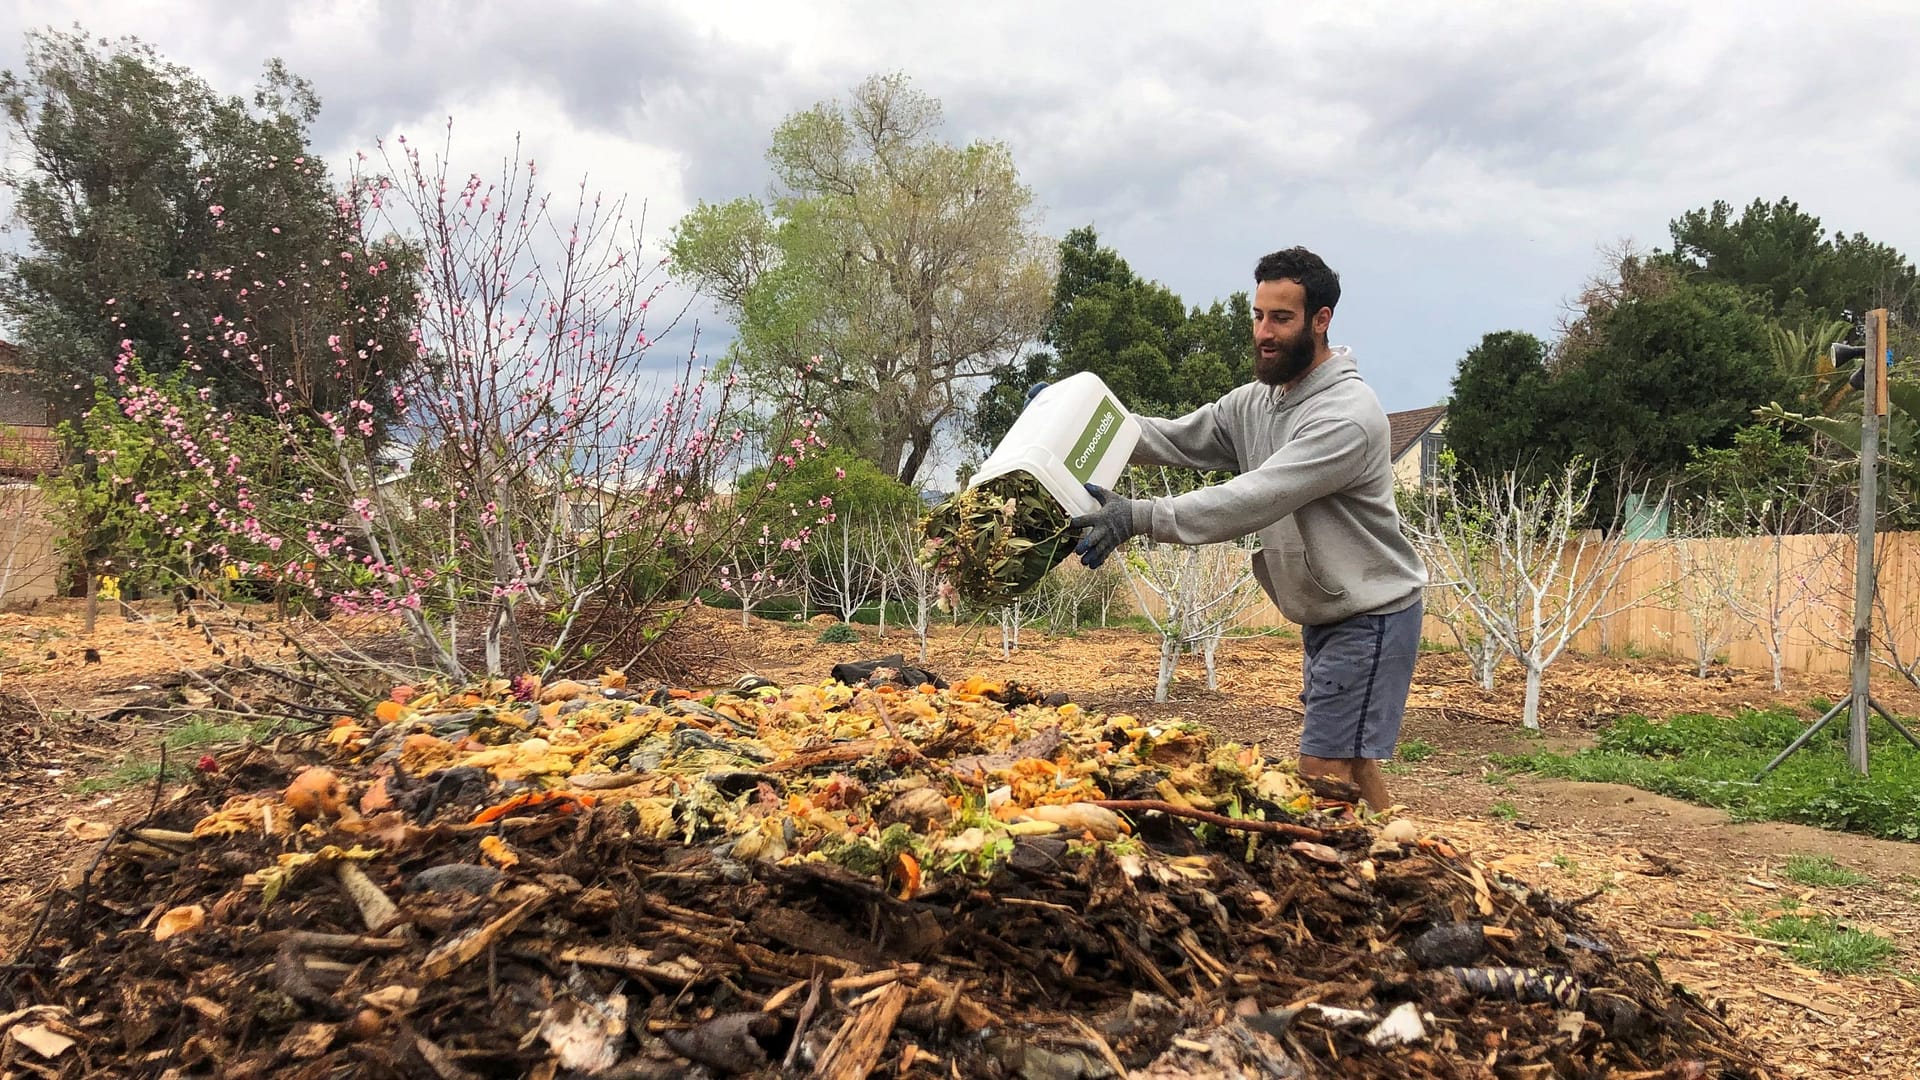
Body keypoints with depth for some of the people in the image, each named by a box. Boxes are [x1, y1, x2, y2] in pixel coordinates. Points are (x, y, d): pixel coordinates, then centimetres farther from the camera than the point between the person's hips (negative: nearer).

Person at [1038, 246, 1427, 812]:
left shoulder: (1347, 414, -24)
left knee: (1325, 774, -11)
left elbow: (1252, 500, -32)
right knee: (1352, 770, 17)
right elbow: (1175, 440, 2)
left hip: (1371, 616, -9)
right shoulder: (1255, 401, 5)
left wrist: (1139, 516, -38)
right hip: (1325, 614, 9)